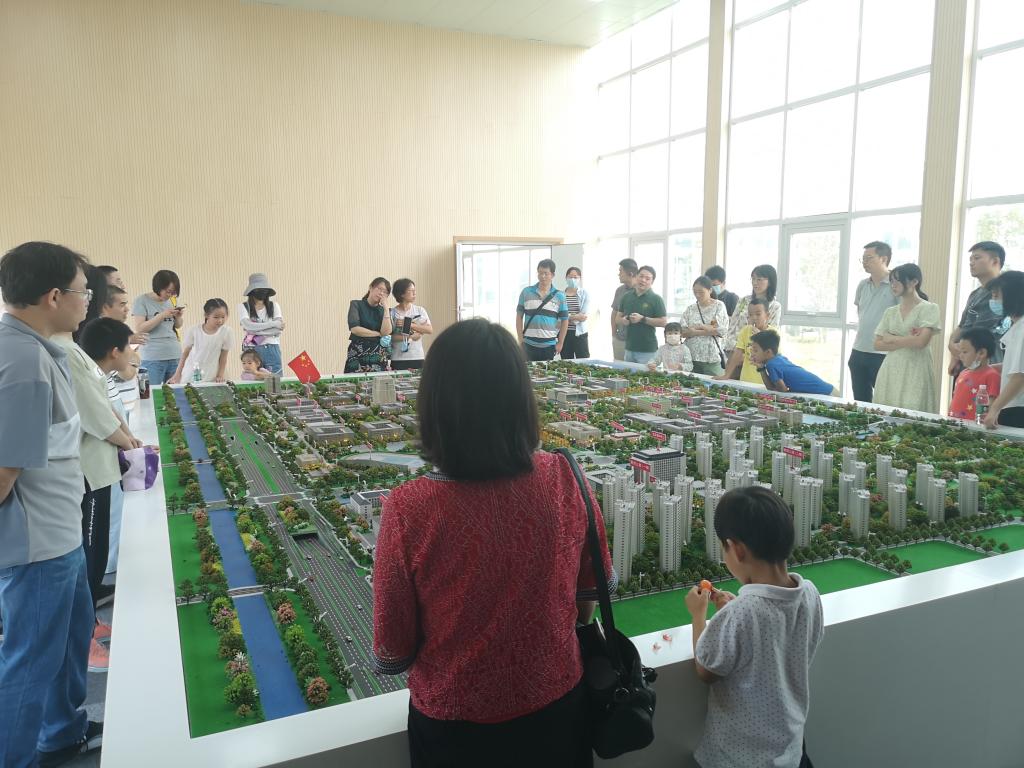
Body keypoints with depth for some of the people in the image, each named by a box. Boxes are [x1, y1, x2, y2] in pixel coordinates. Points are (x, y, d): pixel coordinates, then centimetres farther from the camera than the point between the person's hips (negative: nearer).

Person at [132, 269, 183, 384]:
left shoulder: (169, 301, 12)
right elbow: (139, 329, -10)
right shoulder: (141, 301, -3)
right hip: (153, 359, -5)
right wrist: (162, 315, -16)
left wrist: (178, 316, -1)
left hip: (175, 356, 5)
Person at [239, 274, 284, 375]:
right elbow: (248, 326, -13)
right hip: (251, 351, -1)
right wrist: (274, 324, -13)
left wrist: (256, 331, -12)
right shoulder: (243, 306, 3)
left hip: (272, 351, 1)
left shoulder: (274, 306, 8)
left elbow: (279, 330, -4)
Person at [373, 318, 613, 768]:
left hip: (454, 727, -1)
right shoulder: (564, 480, -19)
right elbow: (592, 592, -2)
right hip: (556, 708, 2)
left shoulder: (408, 509, -27)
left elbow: (392, 658, -15)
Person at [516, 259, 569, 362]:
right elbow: (519, 316, 6)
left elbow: (564, 320, 7)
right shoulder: (526, 292, 3)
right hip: (529, 344, 0)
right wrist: (521, 340, 0)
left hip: (550, 345, 0)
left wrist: (560, 343, 2)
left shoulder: (559, 296, 3)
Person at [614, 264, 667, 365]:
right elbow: (617, 318, 17)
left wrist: (642, 319, -17)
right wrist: (623, 321, -6)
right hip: (629, 348, 5)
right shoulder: (626, 296, 10)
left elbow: (663, 322, -10)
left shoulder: (656, 299, -4)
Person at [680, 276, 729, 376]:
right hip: (691, 356, 3)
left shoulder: (719, 306, 3)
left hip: (712, 358, -2)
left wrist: (696, 327, -5)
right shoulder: (690, 309, 10)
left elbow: (721, 330, -8)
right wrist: (707, 330, -10)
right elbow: (683, 332, 0)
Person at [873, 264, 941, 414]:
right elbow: (878, 344, 5)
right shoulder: (890, 312, 12)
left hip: (915, 372, -5)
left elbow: (920, 342, -13)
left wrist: (891, 338, -2)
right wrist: (906, 341, -7)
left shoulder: (929, 308, -1)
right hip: (890, 372, 5)